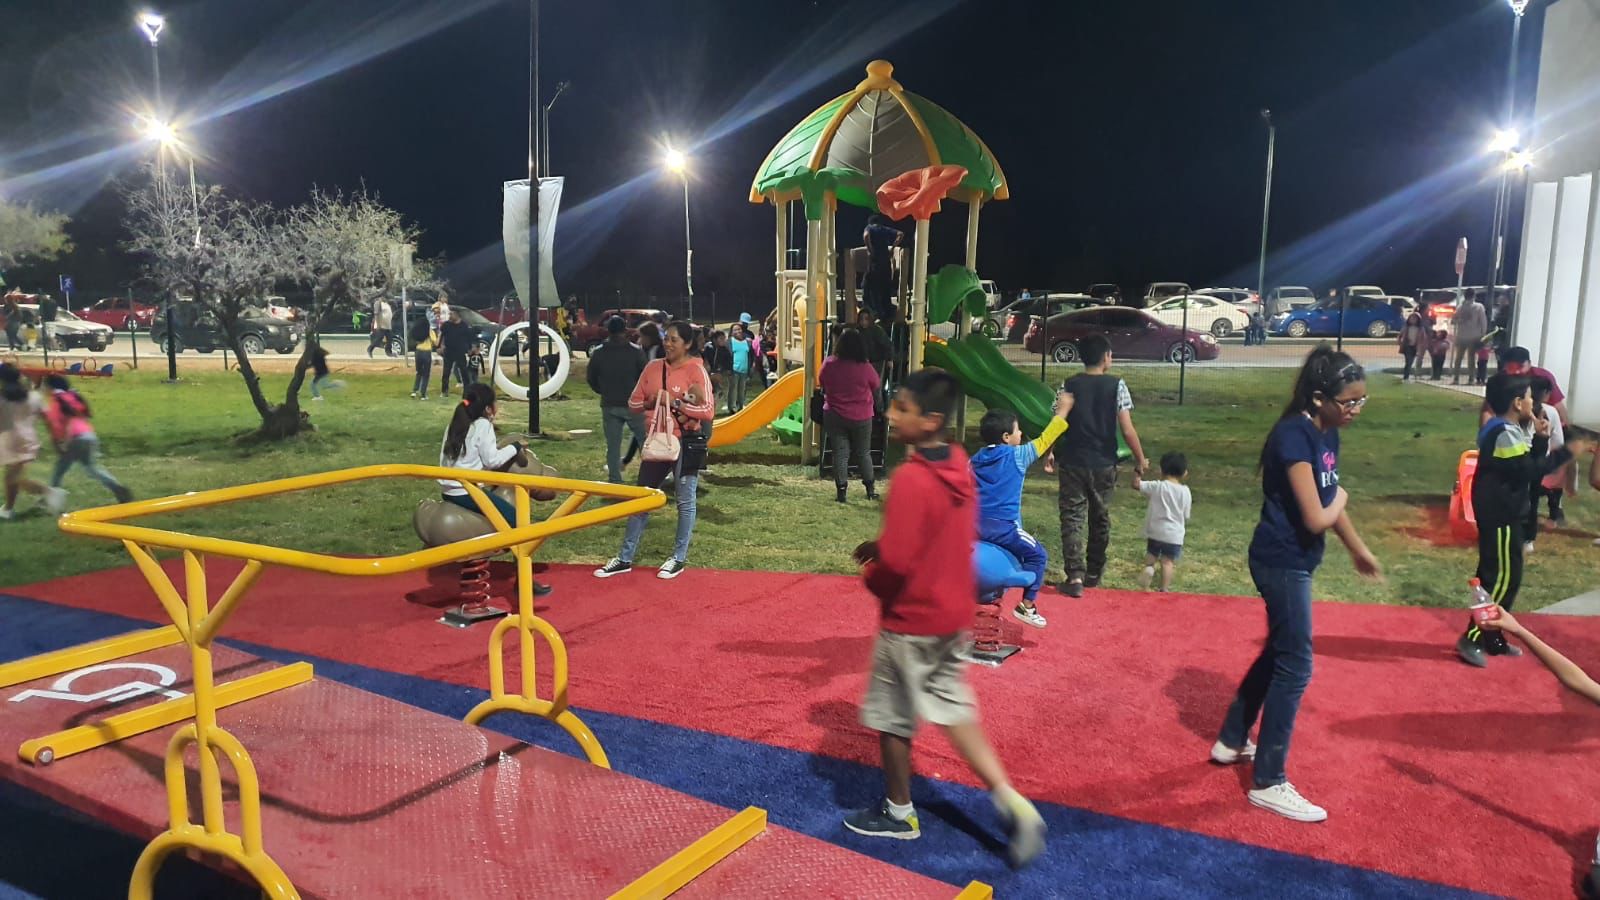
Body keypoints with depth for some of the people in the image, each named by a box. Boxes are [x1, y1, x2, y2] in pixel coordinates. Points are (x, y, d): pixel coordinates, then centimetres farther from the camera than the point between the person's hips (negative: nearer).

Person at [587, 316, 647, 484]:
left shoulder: (599, 353, 0)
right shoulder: (635, 352, -8)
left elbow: (591, 379, 6)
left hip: (609, 405, 2)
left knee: (612, 445, 7)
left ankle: (615, 480, 7)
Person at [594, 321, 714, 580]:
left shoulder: (696, 370, -10)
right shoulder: (653, 367, 6)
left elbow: (708, 412, -17)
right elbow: (633, 402, 9)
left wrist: (675, 402, -21)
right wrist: (651, 402, -11)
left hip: (686, 443, -6)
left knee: (684, 501, 5)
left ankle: (679, 558, 18)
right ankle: (625, 558, 20)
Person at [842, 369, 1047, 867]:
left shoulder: (911, 479, -26)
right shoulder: (959, 467, 0)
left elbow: (896, 563, -26)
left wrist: (870, 573, -5)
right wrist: (882, 545, 9)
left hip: (910, 620, -8)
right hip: (953, 612, 8)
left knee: (892, 717, 12)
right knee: (952, 708, 19)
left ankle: (898, 812, 30)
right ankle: (1011, 801, 12)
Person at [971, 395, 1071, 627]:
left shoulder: (976, 460, 14)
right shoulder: (1017, 456, -2)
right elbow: (1044, 440, 6)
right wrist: (1062, 411, 16)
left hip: (976, 524, 7)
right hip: (1003, 525, -6)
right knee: (1037, 555, 8)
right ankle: (1027, 606, 5)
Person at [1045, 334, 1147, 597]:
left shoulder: (1069, 385, -3)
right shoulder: (1116, 385, -6)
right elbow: (1127, 429, -10)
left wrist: (1049, 453, 11)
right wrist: (1140, 458, 3)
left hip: (1071, 462, 0)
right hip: (1103, 465, 1)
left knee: (1072, 519, 2)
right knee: (1100, 519, 17)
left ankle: (1075, 576, -11)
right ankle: (1093, 574, 28)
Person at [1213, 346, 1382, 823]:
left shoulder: (1327, 432, 5)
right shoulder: (1295, 436, -23)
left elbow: (1330, 501, 18)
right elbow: (1316, 518, -26)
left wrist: (1359, 549, 28)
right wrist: (1340, 498, -5)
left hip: (1293, 560, 10)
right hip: (1282, 561, -10)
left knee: (1278, 652, 21)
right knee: (1295, 667, -4)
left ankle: (1232, 741, 36)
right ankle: (1269, 783, 6)